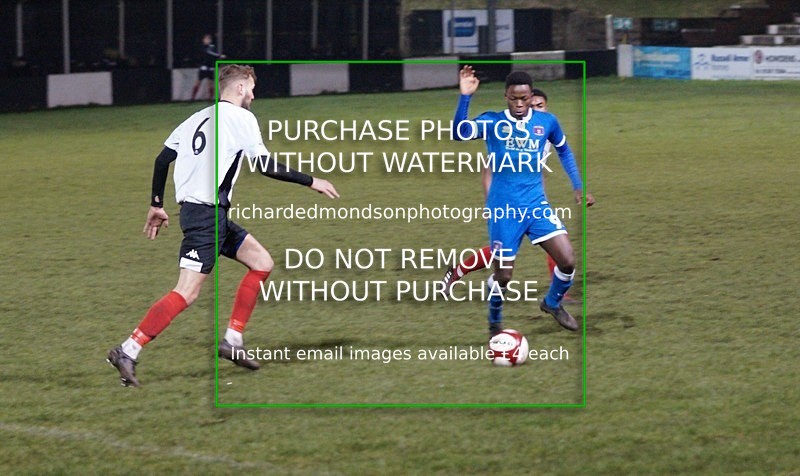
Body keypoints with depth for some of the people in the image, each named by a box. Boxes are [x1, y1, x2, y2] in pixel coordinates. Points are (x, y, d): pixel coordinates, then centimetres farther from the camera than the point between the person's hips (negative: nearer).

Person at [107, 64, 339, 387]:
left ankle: (232, 340, 13)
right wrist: (312, 182, 2)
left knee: (261, 262, 16)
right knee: (186, 294, -15)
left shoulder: (198, 118, 18)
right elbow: (266, 166, -7)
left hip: (212, 215, 10)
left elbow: (162, 159, 14)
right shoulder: (240, 118, -4)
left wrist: (156, 205, 21)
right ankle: (128, 351, -18)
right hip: (206, 212, -10)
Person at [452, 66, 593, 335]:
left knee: (567, 260, -9)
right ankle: (495, 324, 30)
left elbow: (564, 151, 20)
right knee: (503, 275, 1)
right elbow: (460, 133, -26)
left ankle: (553, 303, 21)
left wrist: (578, 187, 16)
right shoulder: (492, 122, -8)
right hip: (503, 210, -3)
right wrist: (465, 97, -38)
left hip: (536, 205, 3)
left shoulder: (546, 122, 2)